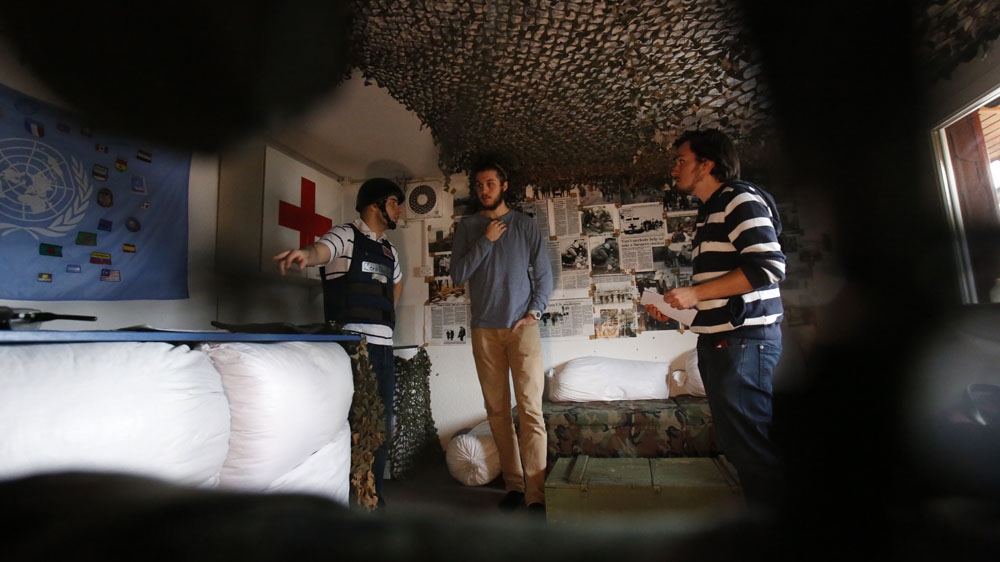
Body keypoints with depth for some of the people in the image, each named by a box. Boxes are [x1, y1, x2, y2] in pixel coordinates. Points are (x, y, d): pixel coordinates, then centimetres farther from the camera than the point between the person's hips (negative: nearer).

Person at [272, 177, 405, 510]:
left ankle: (373, 496, 27)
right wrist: (303, 254, -48)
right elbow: (320, 250, -25)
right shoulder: (345, 236, -2)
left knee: (382, 426, 12)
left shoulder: (389, 250, 18)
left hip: (383, 346, 7)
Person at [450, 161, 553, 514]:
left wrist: (534, 311, -5)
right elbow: (457, 276, 0)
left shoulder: (524, 224, 8)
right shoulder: (467, 227, 10)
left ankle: (536, 494, 1)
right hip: (484, 329, 2)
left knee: (530, 409, -6)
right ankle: (513, 485, 20)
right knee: (497, 410, 7)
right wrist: (486, 240, -7)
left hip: (522, 326, -2)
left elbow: (544, 274, 7)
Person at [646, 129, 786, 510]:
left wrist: (696, 294, -18)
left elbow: (769, 266, -19)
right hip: (717, 338, 9)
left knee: (750, 442, -3)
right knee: (737, 440, 15)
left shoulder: (741, 199, -7)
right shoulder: (708, 213, 20)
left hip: (744, 339, -9)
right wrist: (674, 306, 11)